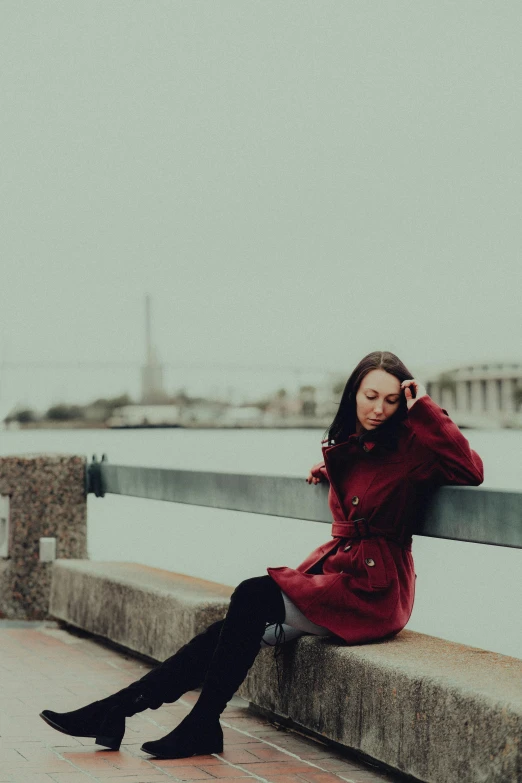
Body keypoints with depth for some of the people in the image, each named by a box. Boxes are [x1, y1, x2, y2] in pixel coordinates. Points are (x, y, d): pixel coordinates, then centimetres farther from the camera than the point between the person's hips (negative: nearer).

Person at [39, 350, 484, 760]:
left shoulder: (410, 444, -7)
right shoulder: (348, 445, 14)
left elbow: (470, 471, -24)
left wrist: (425, 408, -19)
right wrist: (332, 470, 17)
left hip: (373, 590, -7)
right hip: (334, 571, 7)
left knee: (253, 597, -24)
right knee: (241, 627, -8)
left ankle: (202, 725, -15)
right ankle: (116, 710, -10)